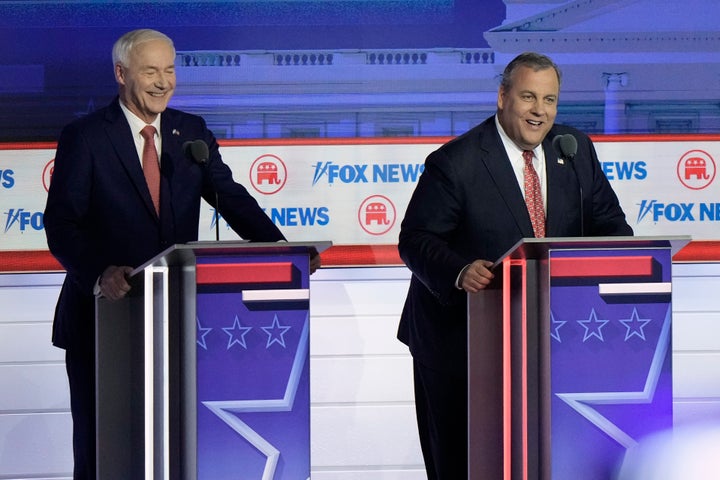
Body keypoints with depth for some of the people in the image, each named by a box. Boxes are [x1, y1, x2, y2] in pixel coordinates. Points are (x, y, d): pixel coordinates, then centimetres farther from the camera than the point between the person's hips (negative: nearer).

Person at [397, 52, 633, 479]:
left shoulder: (577, 150, 3)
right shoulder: (454, 163, -13)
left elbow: (608, 224, 6)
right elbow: (415, 240, -14)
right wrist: (460, 272, -33)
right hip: (458, 330, -4)